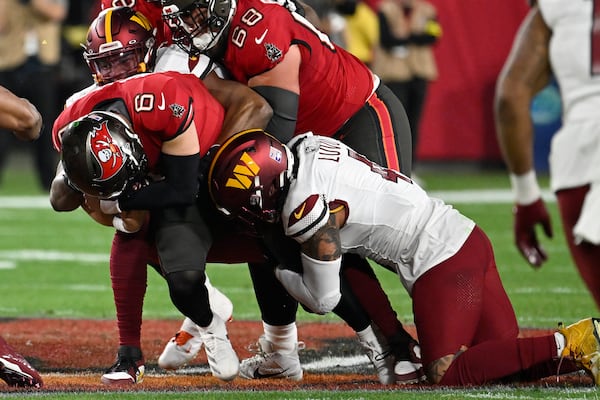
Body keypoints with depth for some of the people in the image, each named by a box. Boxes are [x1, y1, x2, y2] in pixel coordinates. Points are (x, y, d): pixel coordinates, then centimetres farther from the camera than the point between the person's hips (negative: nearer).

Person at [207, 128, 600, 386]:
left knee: (446, 375, -9)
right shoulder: (306, 145, 6)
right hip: (469, 239, 9)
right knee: (503, 357, 11)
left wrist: (278, 271, 9)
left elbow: (323, 299, -8)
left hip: (442, 265, -9)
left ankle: (568, 346, -18)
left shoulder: (307, 209, -17)